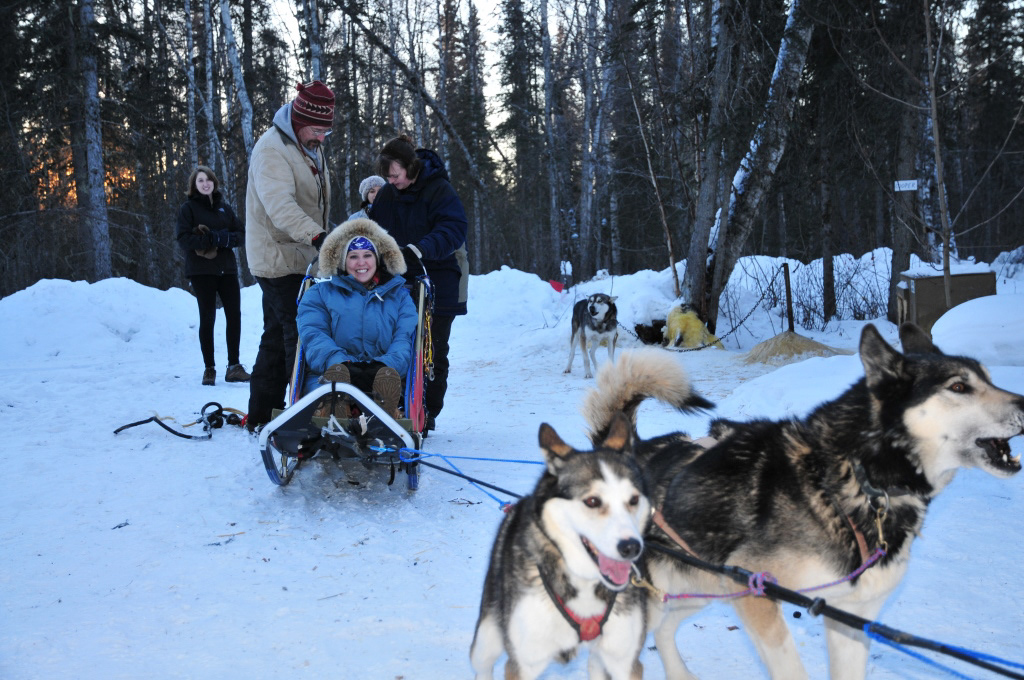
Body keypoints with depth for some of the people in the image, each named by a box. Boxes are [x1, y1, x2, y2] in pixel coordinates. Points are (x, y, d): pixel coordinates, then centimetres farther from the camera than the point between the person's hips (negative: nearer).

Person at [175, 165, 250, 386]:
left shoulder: (224, 207, 14)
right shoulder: (188, 208, 1)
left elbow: (241, 233, 8)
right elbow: (184, 240, -10)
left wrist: (225, 238, -13)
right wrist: (212, 239, -19)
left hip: (227, 269, 4)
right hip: (201, 271, -4)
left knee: (234, 314, -2)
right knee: (207, 318, 0)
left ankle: (234, 366, 5)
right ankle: (209, 369, 7)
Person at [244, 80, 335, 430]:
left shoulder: (311, 148, 15)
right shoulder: (272, 149, -16)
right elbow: (280, 205, -31)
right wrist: (317, 235, -42)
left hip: (301, 258, 10)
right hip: (278, 260, -10)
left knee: (277, 336, 13)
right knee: (298, 335, -11)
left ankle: (262, 414, 21)